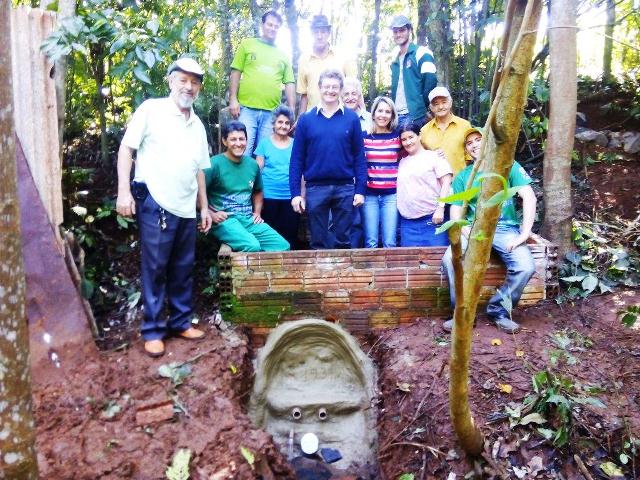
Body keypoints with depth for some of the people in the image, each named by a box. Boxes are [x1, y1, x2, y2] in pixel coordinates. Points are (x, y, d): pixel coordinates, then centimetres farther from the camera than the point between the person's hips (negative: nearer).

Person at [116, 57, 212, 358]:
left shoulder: (198, 125, 18)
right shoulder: (151, 109, 0)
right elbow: (126, 148, -4)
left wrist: (204, 206, 17)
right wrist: (124, 191, -13)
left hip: (186, 208, 6)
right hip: (155, 203, -6)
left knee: (183, 269, 11)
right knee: (154, 268, -1)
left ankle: (181, 322, 23)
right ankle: (153, 330, 8)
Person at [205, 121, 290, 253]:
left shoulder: (252, 164, 12)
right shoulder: (215, 164, -6)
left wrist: (257, 213, 14)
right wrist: (211, 214, -17)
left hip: (249, 219, 6)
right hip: (224, 220, -6)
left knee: (283, 246, -11)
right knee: (252, 246, -32)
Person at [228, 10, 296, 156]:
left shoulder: (283, 55, 18)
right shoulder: (247, 44, 11)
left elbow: (289, 84, 15)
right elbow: (235, 73, 6)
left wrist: (291, 111, 6)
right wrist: (233, 99, -4)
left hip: (272, 112, 2)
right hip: (247, 108, -2)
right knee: (243, 151, -9)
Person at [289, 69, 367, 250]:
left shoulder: (351, 118, 3)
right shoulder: (306, 119, 3)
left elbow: (359, 157, 2)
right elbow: (297, 159, 2)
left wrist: (360, 189, -4)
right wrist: (295, 192, -4)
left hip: (345, 188, 0)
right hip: (316, 188, 0)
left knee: (344, 241, 9)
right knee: (318, 242, 9)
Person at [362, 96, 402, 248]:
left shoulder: (397, 136, 4)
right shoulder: (365, 136, 4)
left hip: (392, 194, 0)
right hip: (369, 193, 0)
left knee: (390, 243, -1)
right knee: (370, 242, 2)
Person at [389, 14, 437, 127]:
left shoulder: (421, 53, -1)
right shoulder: (395, 62, 21)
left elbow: (430, 81, -11)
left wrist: (422, 107, -9)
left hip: (415, 115, -7)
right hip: (397, 116, 7)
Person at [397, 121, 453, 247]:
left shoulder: (434, 156, 3)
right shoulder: (402, 162, 18)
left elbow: (446, 182, -4)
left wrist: (440, 208, -13)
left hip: (432, 219, -5)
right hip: (407, 223, 5)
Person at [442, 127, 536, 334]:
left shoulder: (508, 166, 5)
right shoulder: (462, 177, 11)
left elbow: (529, 197, -4)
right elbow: (456, 213, 5)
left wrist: (524, 234, -14)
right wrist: (469, 234, -15)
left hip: (506, 228, -1)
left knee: (526, 267, -27)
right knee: (450, 260, -28)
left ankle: (499, 310, -3)